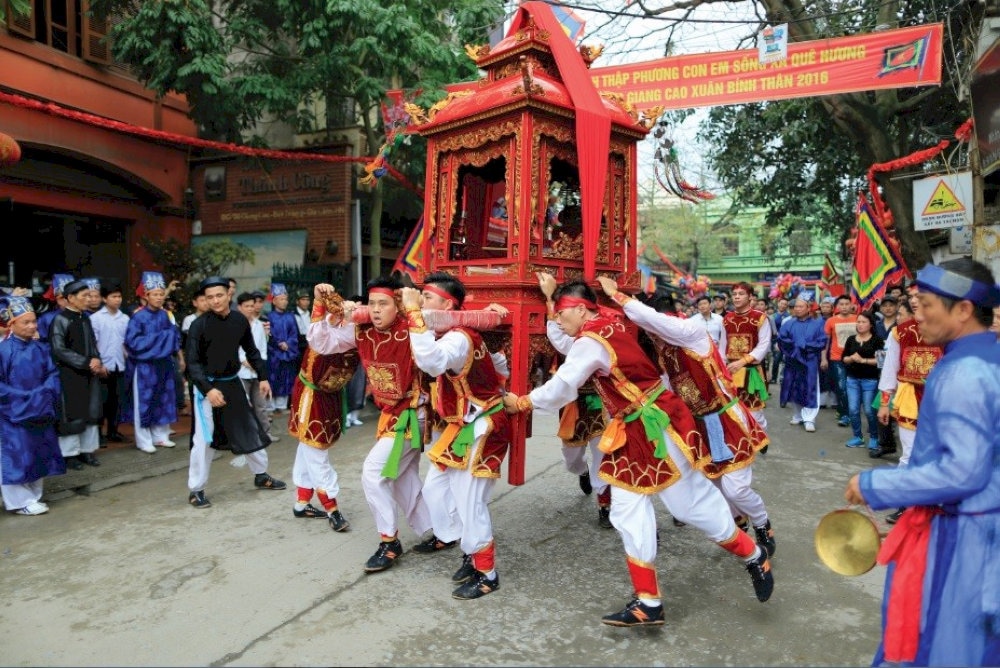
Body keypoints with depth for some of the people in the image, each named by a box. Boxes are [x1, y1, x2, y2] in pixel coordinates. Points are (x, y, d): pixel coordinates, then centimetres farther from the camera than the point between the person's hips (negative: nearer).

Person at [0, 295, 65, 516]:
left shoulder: (39, 348, 4)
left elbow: (52, 373, 8)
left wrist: (46, 394, -8)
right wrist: (21, 398, -17)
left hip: (39, 412, 6)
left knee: (38, 454, 13)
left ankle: (33, 497, 26)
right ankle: (19, 501, 10)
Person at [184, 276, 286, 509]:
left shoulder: (240, 320, -3)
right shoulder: (199, 325, -15)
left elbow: (251, 350, 10)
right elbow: (192, 362, -16)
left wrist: (263, 377, 9)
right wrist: (208, 389, -27)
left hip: (233, 383, 5)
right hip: (208, 385, -4)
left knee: (250, 429, 14)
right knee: (204, 438, -3)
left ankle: (261, 475, 32)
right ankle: (195, 490, 13)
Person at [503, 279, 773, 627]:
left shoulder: (591, 341, -21)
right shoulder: (610, 321, 4)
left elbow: (561, 390, -17)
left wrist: (521, 402, -2)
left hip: (654, 427, -10)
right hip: (633, 431, 10)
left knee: (693, 504, 5)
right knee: (629, 512, 8)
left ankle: (754, 557, 31)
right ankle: (648, 603, 16)